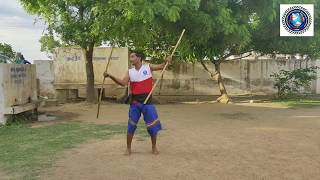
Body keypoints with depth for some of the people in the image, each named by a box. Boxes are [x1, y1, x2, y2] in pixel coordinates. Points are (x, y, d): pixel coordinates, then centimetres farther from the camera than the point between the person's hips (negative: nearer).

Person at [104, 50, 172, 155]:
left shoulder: (148, 67, -1)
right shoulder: (130, 72, 3)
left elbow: (162, 66, -1)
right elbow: (123, 83, -9)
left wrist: (167, 61, -23)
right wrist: (110, 76, -20)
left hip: (147, 100, -1)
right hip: (135, 102, 2)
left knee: (153, 125, 5)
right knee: (131, 126, 6)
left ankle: (154, 147, 25)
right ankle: (128, 148, 21)